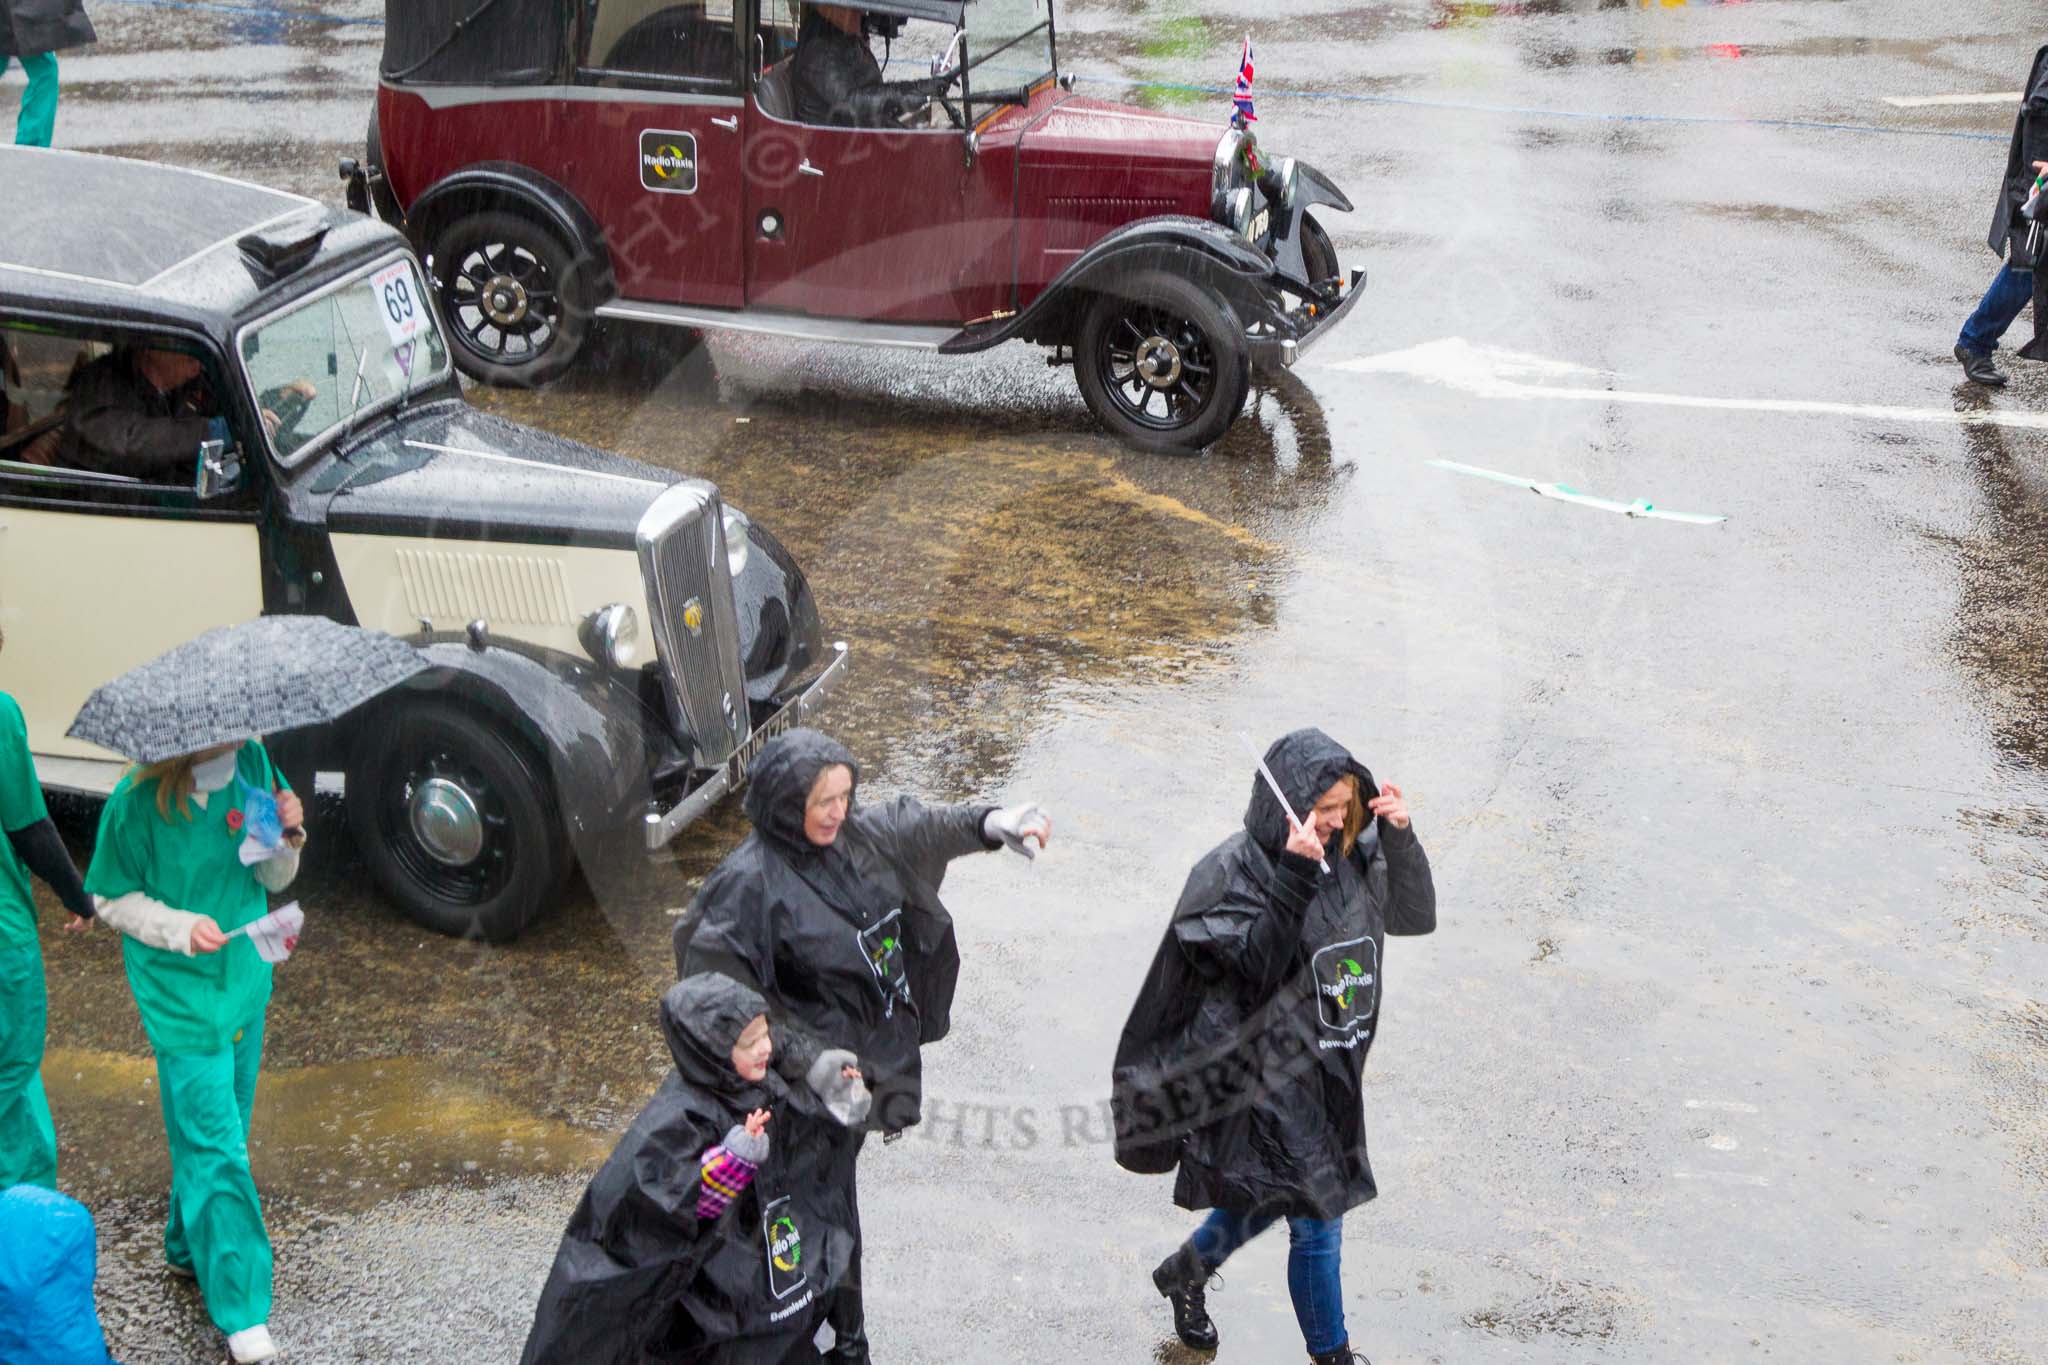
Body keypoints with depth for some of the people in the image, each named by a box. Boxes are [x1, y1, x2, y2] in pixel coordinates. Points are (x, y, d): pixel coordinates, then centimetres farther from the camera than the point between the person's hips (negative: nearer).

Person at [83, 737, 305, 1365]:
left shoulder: (249, 761, -7)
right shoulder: (137, 802, -19)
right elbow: (113, 897, -6)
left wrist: (287, 836, -15)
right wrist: (181, 929, -20)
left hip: (245, 980, 5)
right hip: (180, 996, -5)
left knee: (221, 1130, 20)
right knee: (215, 1146, -5)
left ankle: (191, 1246, 44)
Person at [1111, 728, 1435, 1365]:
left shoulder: (1354, 852, -2)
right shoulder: (1235, 870, -20)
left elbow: (1416, 917, 2)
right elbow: (1254, 969, -27)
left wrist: (1401, 838, -13)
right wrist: (1295, 876, -35)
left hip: (1330, 1067, 7)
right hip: (1270, 1069, -7)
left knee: (1270, 1194, 24)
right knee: (1318, 1220, 0)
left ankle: (1185, 1271, 49)